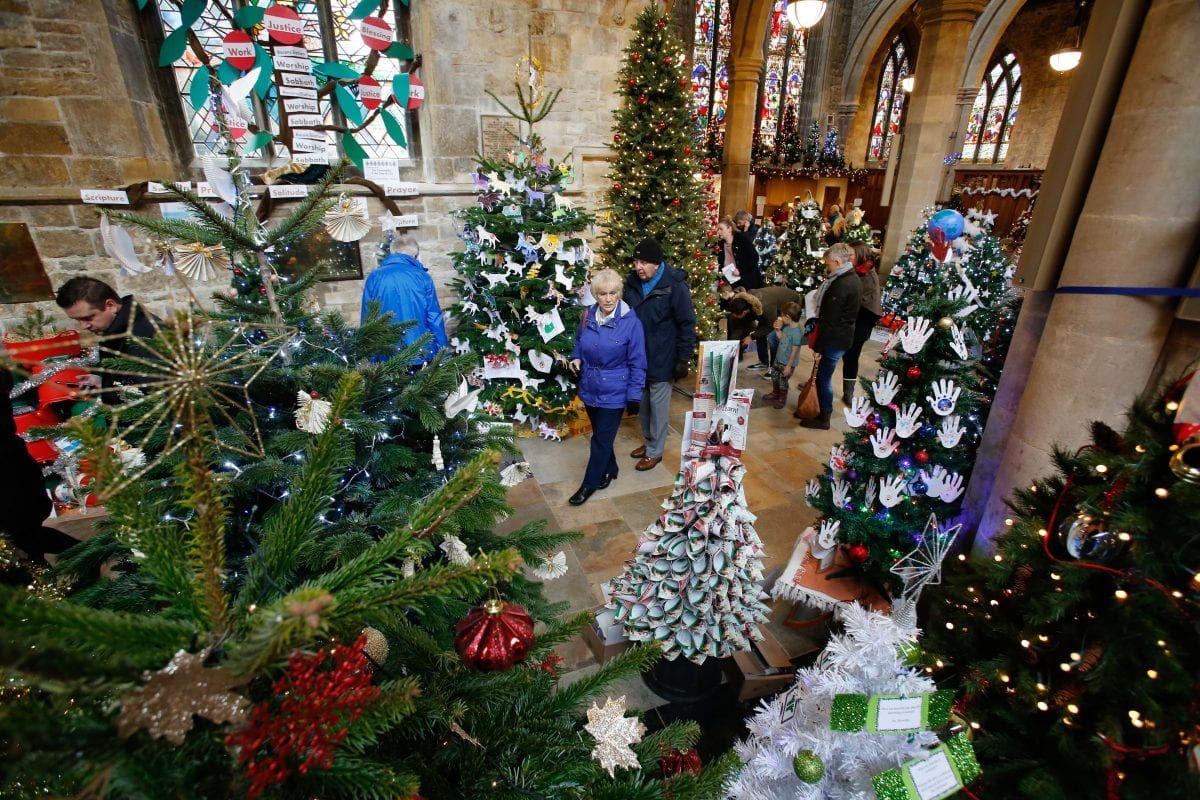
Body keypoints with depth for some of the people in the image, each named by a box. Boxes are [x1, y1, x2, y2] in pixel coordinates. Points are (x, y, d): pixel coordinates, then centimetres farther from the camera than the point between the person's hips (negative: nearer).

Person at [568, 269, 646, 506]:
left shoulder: (631, 322, -16)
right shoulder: (588, 315, -2)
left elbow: (637, 363, -12)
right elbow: (579, 341, 18)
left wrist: (634, 396, -13)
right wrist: (576, 357, -3)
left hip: (614, 393, -5)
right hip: (590, 388, 5)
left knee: (601, 439, 5)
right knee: (600, 434, 20)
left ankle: (590, 484, 21)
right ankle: (609, 469, 43)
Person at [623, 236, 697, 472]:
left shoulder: (675, 286, -16)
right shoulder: (632, 282, 1)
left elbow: (687, 324, -12)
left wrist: (684, 358, -12)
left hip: (661, 359, -6)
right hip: (637, 356, 6)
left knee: (658, 404, 7)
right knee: (643, 402, 18)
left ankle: (655, 450, 23)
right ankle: (648, 441, 38)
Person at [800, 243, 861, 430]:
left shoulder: (841, 285, -22)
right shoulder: (853, 279, 10)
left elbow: (830, 319, -22)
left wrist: (818, 345, -16)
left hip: (834, 339, -9)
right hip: (843, 336, 9)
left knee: (823, 377, 2)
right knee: (824, 376, 19)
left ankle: (824, 419, 13)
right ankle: (822, 408, 32)